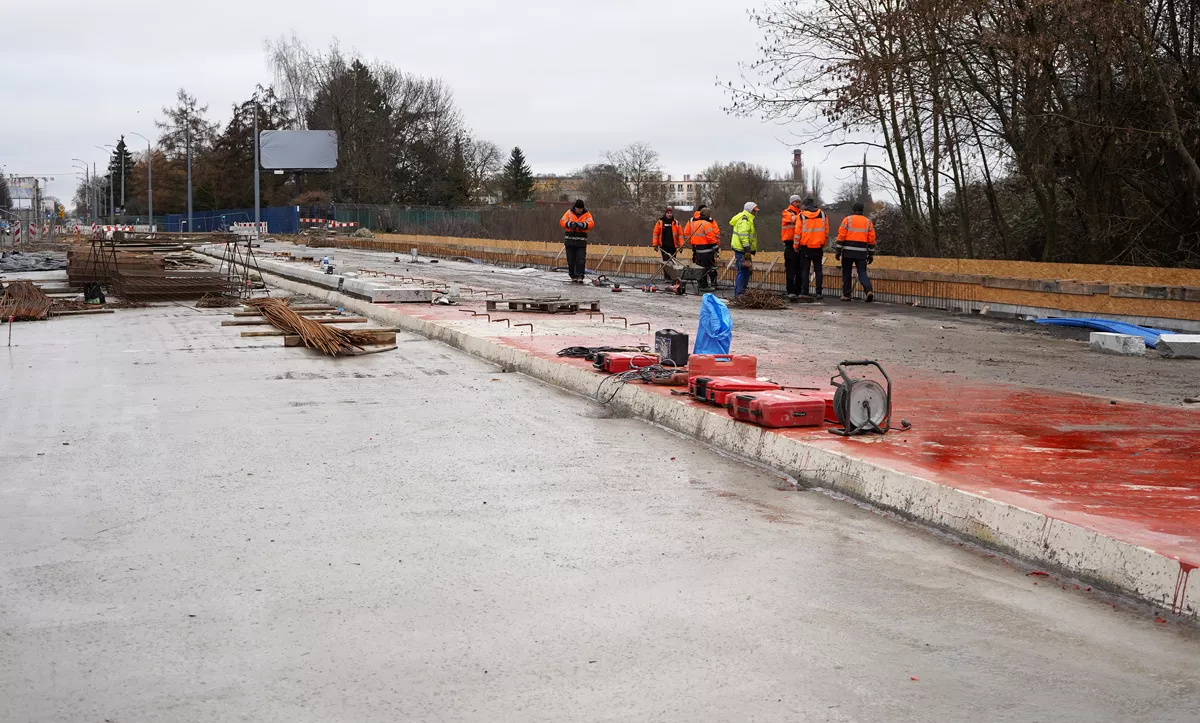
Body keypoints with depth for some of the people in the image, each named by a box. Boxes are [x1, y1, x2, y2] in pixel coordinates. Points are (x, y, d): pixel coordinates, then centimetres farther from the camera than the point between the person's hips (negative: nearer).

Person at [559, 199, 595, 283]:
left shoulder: (587, 214, 5)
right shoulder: (569, 213, 5)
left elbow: (591, 224, -9)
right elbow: (562, 222, -4)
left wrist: (582, 225, -25)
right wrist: (570, 224, -23)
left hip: (581, 241, -1)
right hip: (570, 240, 1)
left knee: (581, 260, -9)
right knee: (571, 260, 5)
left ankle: (580, 277, -8)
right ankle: (573, 277, 14)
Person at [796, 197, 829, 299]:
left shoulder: (802, 216, -6)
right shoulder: (822, 215, 4)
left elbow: (798, 233, -5)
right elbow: (826, 232, 7)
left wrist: (796, 246, 6)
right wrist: (824, 244, 18)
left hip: (805, 247, -2)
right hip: (818, 247, 2)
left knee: (804, 270, 4)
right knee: (818, 270, 8)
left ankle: (805, 292, 0)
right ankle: (818, 292, 4)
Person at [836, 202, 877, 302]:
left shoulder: (848, 219, 3)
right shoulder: (868, 222, 12)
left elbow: (841, 236, -3)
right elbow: (871, 240, 10)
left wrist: (838, 251, -1)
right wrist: (871, 255, 15)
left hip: (848, 251, -2)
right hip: (862, 252, 2)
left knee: (846, 273, 8)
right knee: (862, 272, 2)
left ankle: (846, 295, 9)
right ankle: (869, 291, -19)